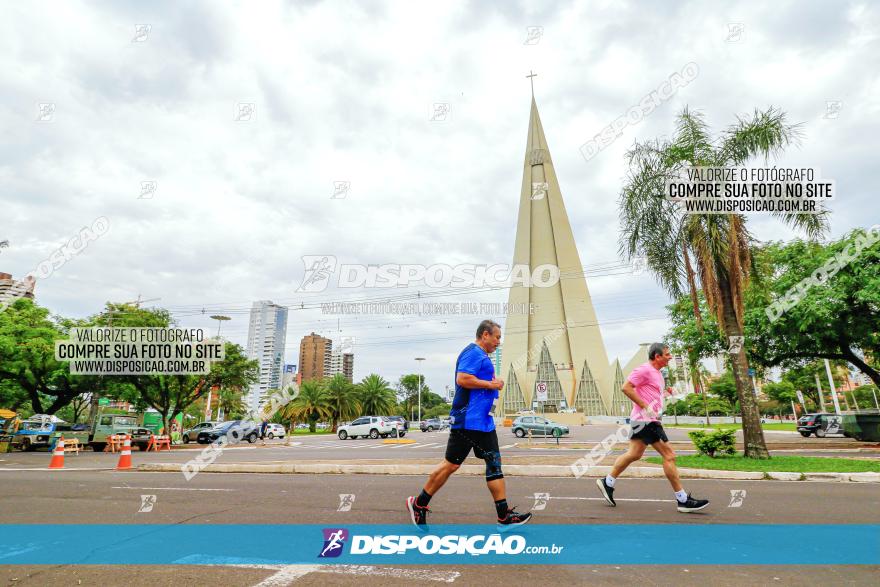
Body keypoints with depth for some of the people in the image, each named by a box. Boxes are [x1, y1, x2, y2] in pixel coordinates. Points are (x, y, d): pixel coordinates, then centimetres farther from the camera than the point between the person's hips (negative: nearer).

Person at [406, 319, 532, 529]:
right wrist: (490, 384, -16)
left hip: (483, 421, 11)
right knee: (451, 464, -2)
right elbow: (462, 379, -25)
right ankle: (418, 503, 14)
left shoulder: (482, 356, 20)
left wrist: (493, 384, 12)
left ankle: (504, 516, 12)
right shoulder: (473, 352, -12)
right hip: (468, 420, -11)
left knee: (494, 464, 8)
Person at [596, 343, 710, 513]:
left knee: (634, 454, 14)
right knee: (669, 455, -5)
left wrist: (666, 393, 12)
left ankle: (608, 483, 22)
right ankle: (683, 500, 4)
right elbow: (626, 387, -21)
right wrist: (645, 407, -23)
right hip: (646, 420, -10)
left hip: (647, 420, 10)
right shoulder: (644, 370, -15)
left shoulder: (657, 373, 17)